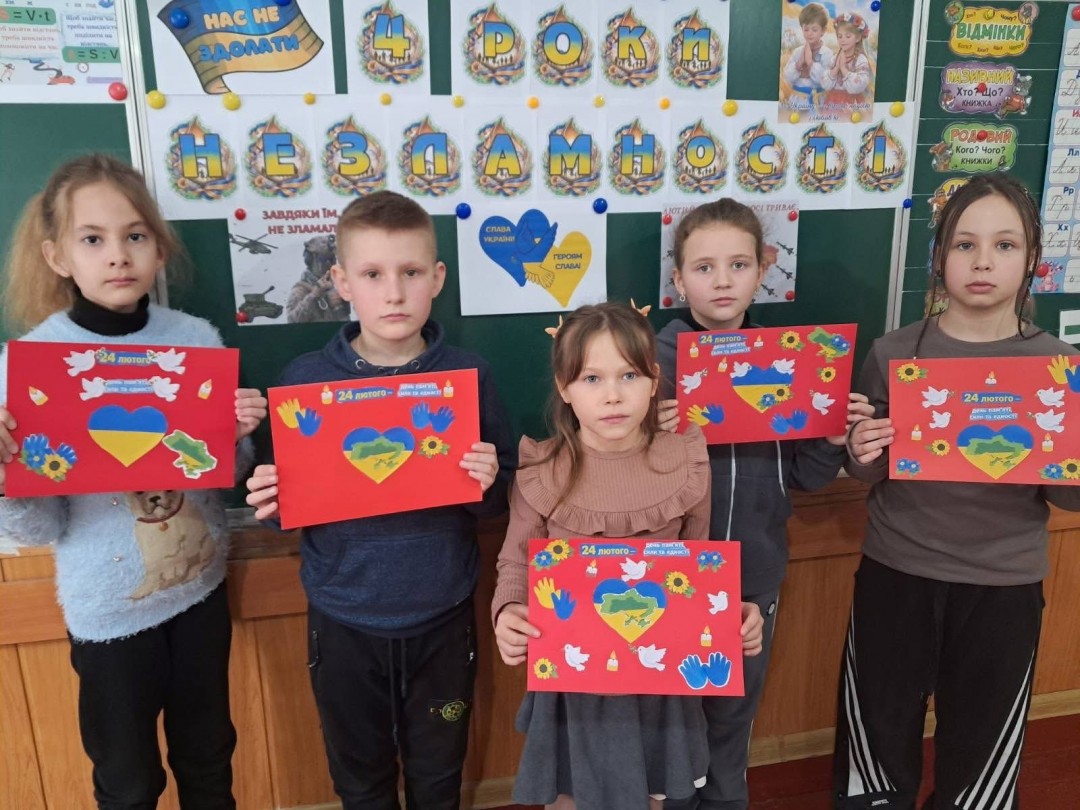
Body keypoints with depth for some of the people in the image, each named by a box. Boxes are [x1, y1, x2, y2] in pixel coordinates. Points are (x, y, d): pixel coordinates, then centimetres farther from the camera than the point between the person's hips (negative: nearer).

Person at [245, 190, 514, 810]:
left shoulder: (469, 375, -9)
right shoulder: (306, 379, -10)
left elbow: (505, 498, -2)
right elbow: (286, 499, -1)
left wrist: (489, 483, -23)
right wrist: (270, 500, -23)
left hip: (441, 617, 0)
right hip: (344, 619, 0)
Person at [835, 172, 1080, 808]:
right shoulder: (894, 353, -5)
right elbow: (868, 478, 4)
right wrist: (863, 458, -18)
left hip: (1004, 587, 0)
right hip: (895, 575, 0)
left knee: (981, 754, 15)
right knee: (878, 743, 13)